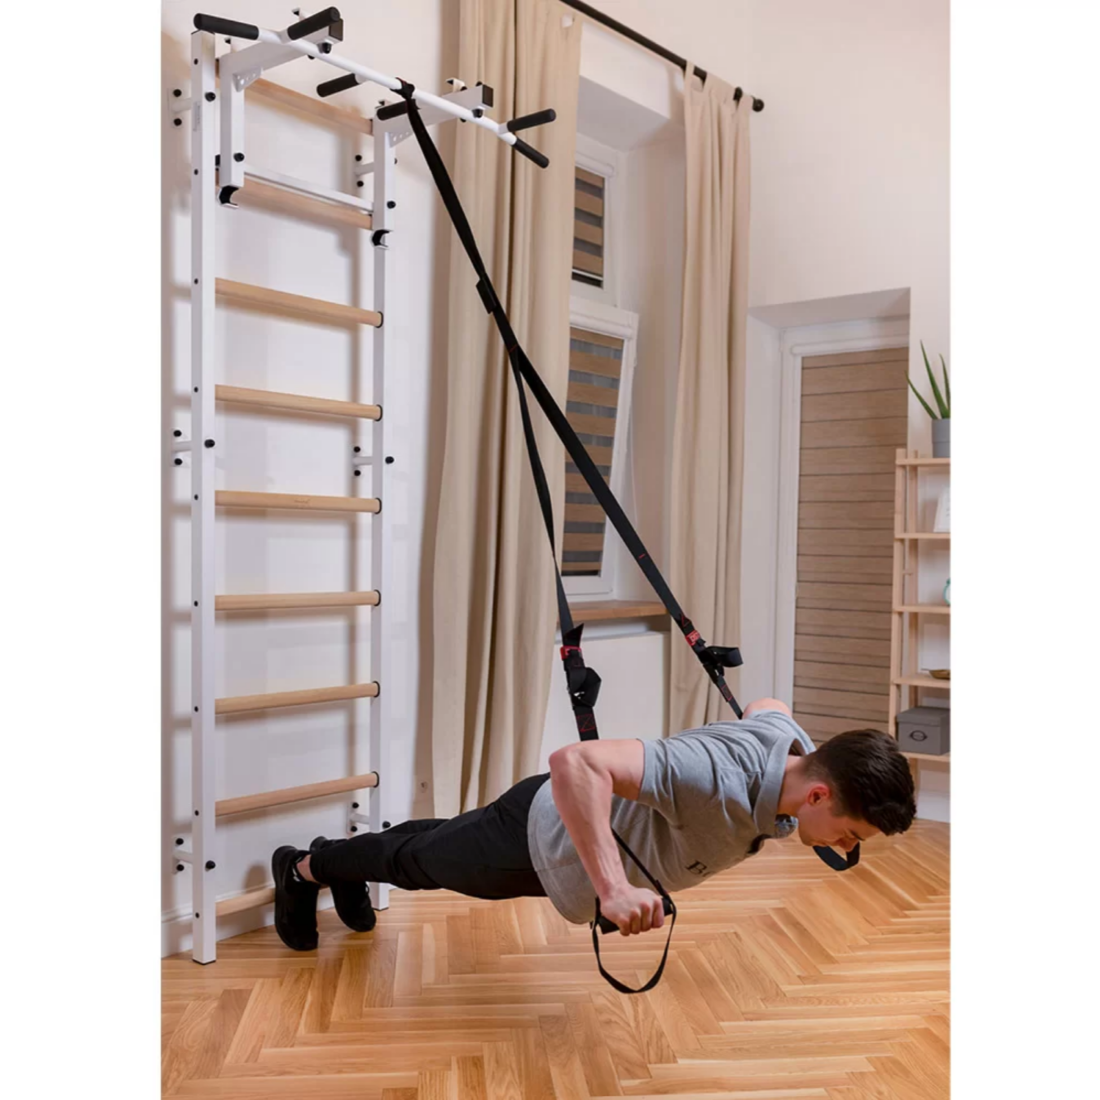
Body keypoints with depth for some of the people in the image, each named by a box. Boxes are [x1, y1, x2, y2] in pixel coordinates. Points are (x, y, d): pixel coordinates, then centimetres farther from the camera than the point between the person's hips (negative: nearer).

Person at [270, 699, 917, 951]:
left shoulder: (795, 742, -19)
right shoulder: (720, 781, -45)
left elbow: (763, 705, 7)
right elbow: (574, 763, -50)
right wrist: (614, 886, -53)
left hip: (575, 839, 7)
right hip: (544, 837, -7)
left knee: (435, 853, 32)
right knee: (421, 860, 22)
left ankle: (348, 869, 61)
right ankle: (304, 870, 50)